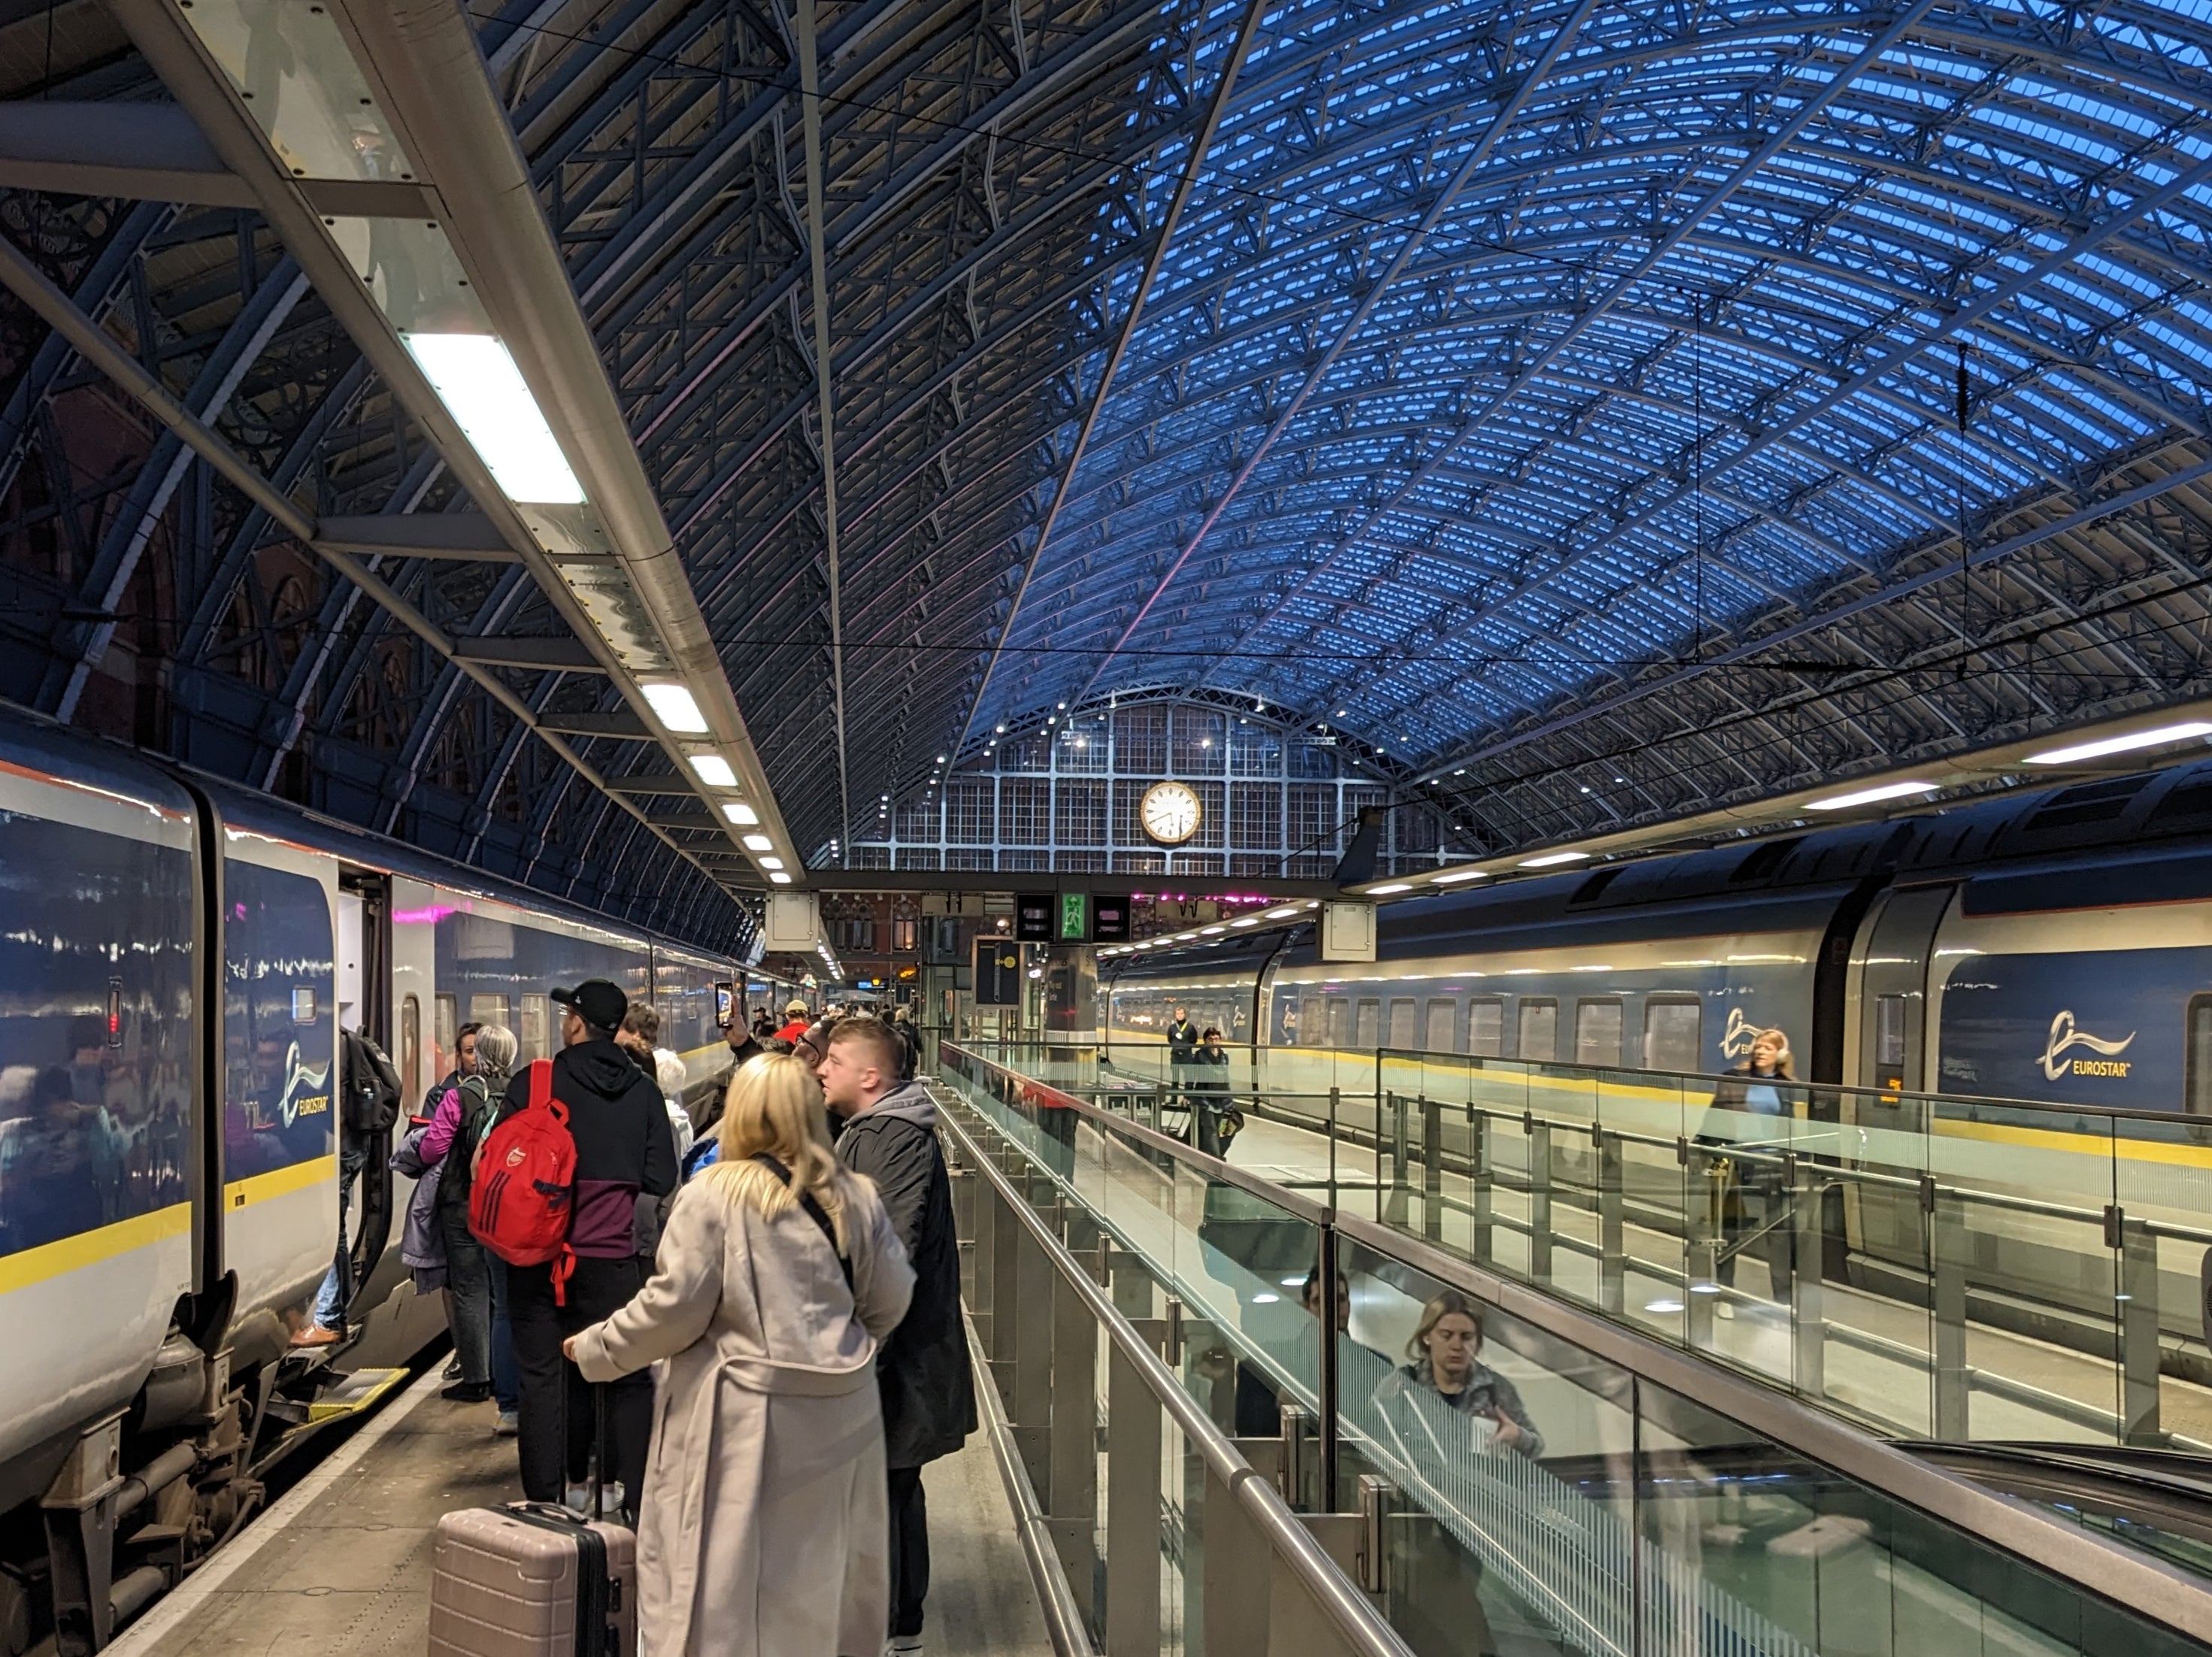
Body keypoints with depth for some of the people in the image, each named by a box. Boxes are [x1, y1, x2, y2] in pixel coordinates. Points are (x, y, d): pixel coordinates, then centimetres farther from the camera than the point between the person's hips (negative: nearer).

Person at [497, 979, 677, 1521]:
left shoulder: (532, 1083, -7)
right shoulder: (643, 1091, -2)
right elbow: (660, 1179, -2)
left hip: (539, 1256, -1)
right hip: (612, 1257, 1)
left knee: (542, 1379, 8)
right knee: (627, 1379, 9)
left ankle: (546, 1501, 12)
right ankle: (636, 1499, 9)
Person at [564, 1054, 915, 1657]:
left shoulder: (713, 1194, -11)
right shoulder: (856, 1196, 3)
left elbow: (674, 1307, -11)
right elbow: (890, 1300, 8)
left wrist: (594, 1348, 4)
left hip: (743, 1417, -5)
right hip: (840, 1411, 5)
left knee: (724, 1583, 5)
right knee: (824, 1574, 18)